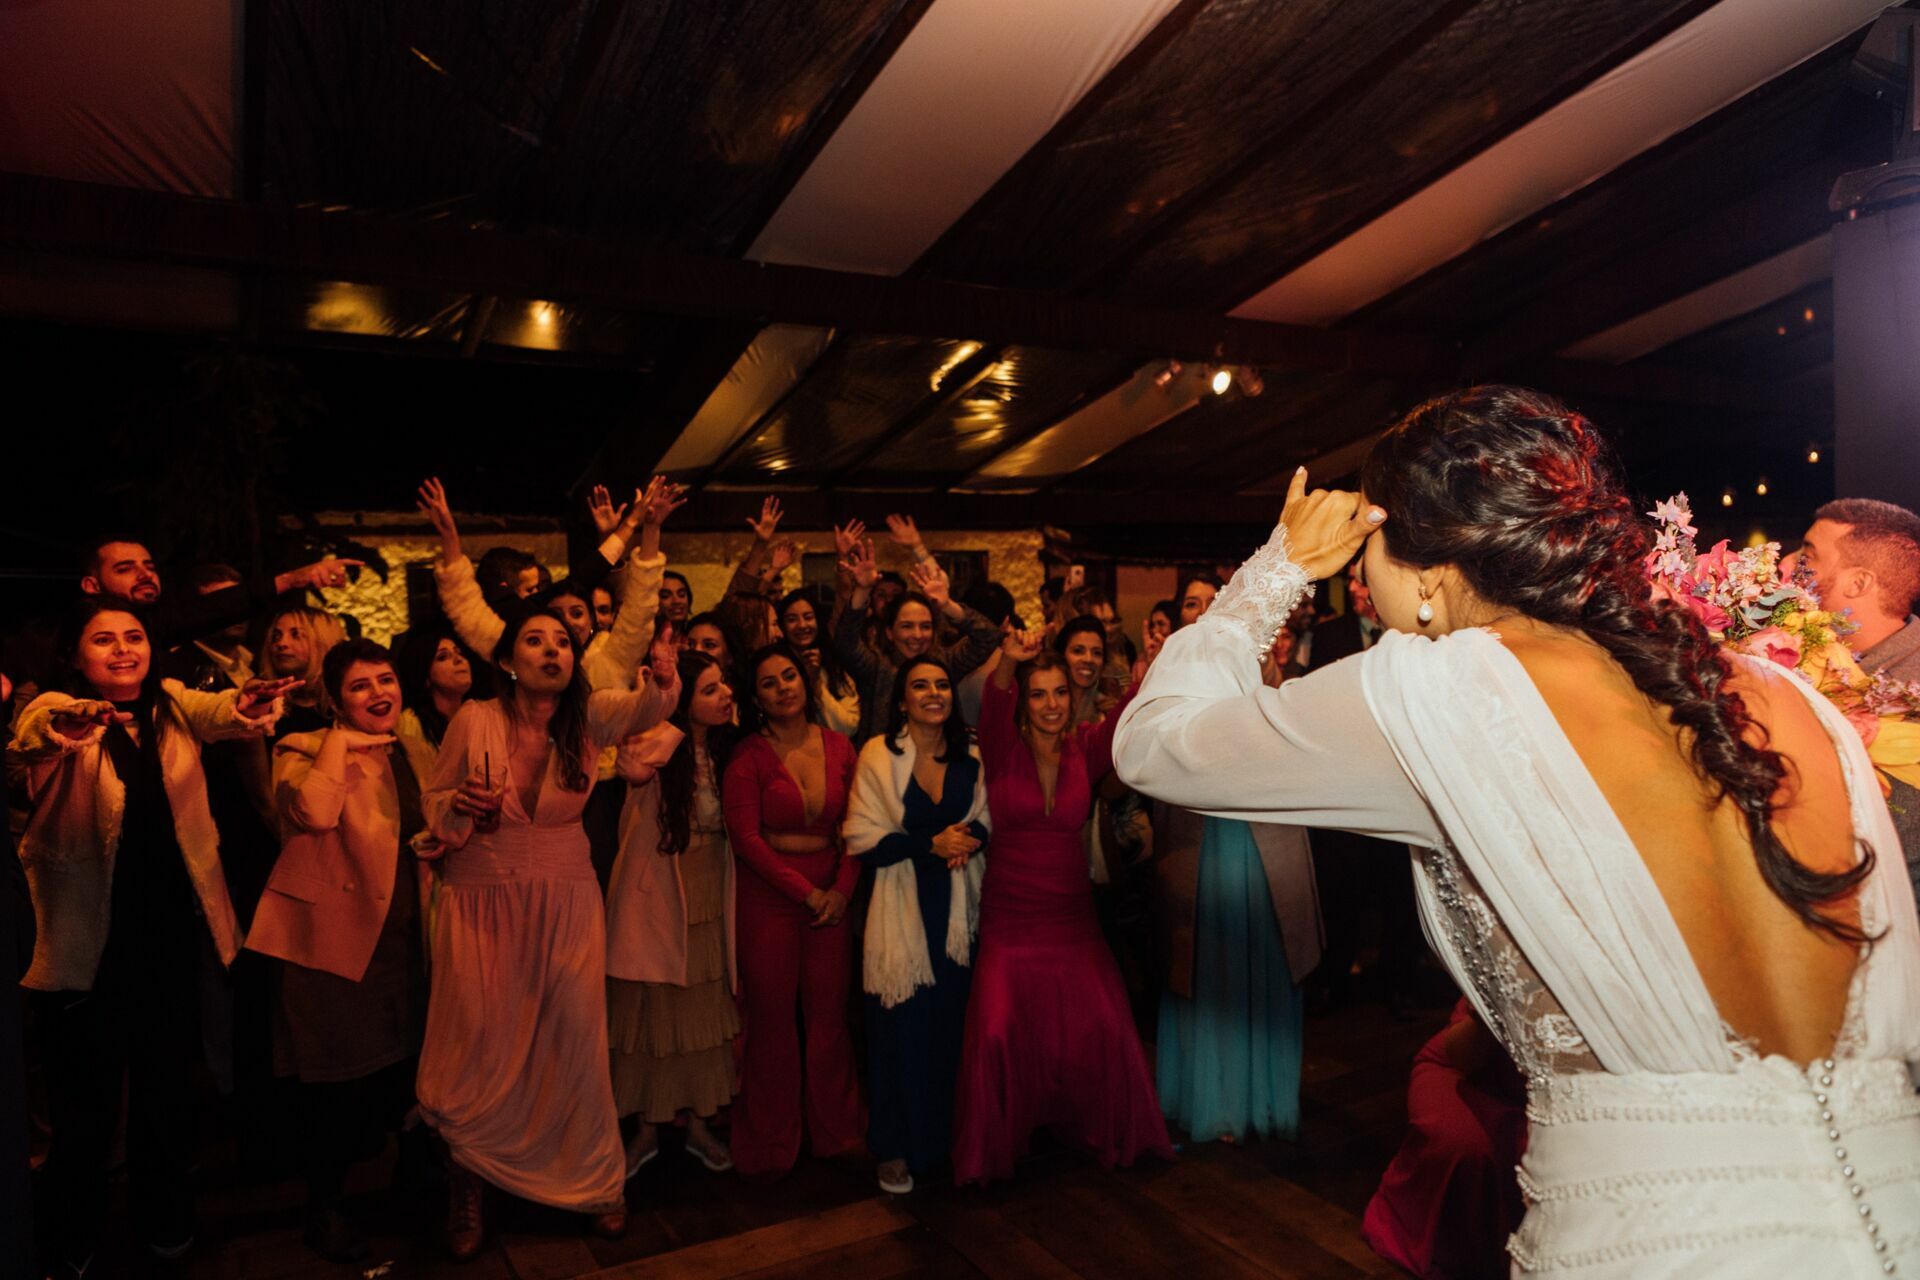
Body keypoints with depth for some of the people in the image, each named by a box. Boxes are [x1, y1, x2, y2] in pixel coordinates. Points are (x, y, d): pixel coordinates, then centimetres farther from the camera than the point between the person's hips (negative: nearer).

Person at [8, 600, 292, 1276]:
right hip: (90, 940, -3)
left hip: (171, 933, 3)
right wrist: (52, 732, -59)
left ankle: (164, 1219, 41)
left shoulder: (172, 704, -3)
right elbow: (22, 748, -34)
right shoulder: (58, 714, -12)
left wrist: (247, 705, -49)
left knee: (167, 1081, 19)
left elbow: (218, 711, -24)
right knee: (87, 1098, 12)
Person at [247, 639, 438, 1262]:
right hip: (335, 937, -5)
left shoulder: (417, 754, 10)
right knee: (338, 1080, 6)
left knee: (401, 1071, 15)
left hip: (404, 940, 5)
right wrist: (340, 742, -19)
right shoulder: (305, 750, -7)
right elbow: (315, 813, -29)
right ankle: (323, 1207, 26)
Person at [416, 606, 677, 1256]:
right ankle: (468, 1180, 31)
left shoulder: (588, 716, -7)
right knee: (480, 1042, 3)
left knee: (576, 1038, 5)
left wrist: (659, 673, -47)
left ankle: (593, 1178, 28)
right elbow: (431, 802, 1)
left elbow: (653, 704, -25)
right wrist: (461, 805, -21)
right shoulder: (475, 720, -11)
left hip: (567, 904, 1)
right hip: (482, 902, -1)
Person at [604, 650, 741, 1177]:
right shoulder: (661, 745, -14)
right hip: (656, 899, -4)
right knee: (652, 1011, 7)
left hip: (707, 901, 5)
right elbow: (635, 767, -40)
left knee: (704, 1012, 13)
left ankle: (697, 1123, 28)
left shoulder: (724, 751, 2)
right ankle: (648, 1128, 25)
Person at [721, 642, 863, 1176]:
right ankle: (770, 1142, 23)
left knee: (829, 1016, 7)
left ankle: (835, 1131, 26)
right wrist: (805, 892, -10)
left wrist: (841, 888, -6)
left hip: (831, 896, 3)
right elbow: (745, 837, -9)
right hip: (769, 895, -3)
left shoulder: (838, 747, 5)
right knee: (773, 1018, 5)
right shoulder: (748, 756, -5)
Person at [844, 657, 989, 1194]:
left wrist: (969, 838, -9)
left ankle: (945, 1138, 27)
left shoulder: (970, 756, 5)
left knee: (952, 1023, 7)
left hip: (958, 906, 3)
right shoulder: (878, 754, -7)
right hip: (902, 907, -3)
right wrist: (932, 843, -17)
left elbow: (985, 819, 13)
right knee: (902, 1027, 2)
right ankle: (895, 1149, 20)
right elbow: (862, 839, -10)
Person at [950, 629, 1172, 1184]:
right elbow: (993, 710, -27)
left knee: (1104, 1029, 0)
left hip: (1072, 915, 2)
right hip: (1009, 918, -2)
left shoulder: (1085, 749, -1)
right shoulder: (1003, 750, -6)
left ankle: (1109, 1132, 27)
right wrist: (1008, 664, -49)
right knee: (998, 1034, -6)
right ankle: (992, 1147, 18)